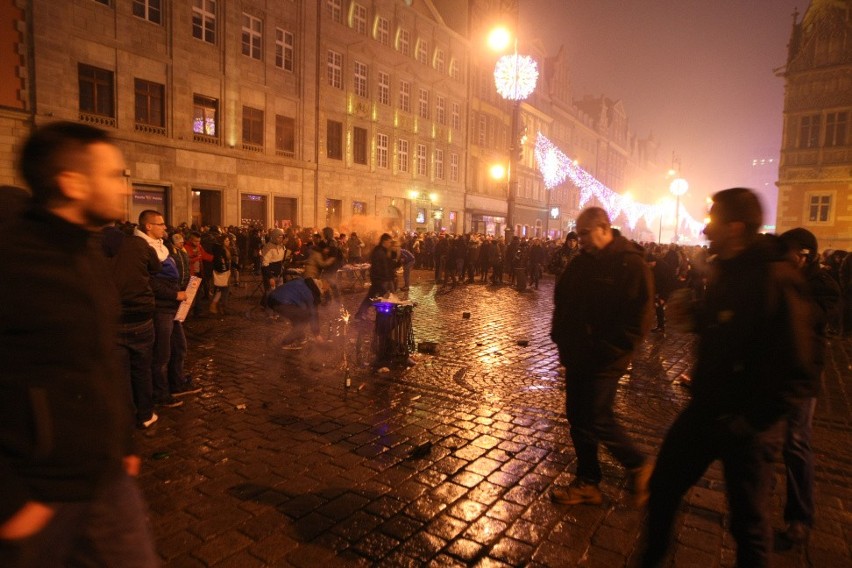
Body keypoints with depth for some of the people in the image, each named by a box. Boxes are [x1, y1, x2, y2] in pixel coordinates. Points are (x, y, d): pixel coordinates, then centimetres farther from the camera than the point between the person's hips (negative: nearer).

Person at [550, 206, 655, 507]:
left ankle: (638, 466, 25)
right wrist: (561, 335, 7)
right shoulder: (581, 262, 9)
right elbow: (562, 300, 18)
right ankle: (587, 482, 28)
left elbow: (639, 317, -17)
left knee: (597, 420, -2)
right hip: (577, 356, 8)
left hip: (604, 361, -7)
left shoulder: (630, 264, -12)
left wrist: (608, 350, -17)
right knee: (578, 417, 13)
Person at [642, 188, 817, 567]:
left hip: (746, 424, -7)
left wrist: (751, 420, -22)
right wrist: (693, 315, -2)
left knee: (749, 522, 14)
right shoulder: (723, 270, 5)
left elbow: (796, 373, -21)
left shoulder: (776, 279, -20)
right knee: (663, 486, 16)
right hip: (705, 408, 7)